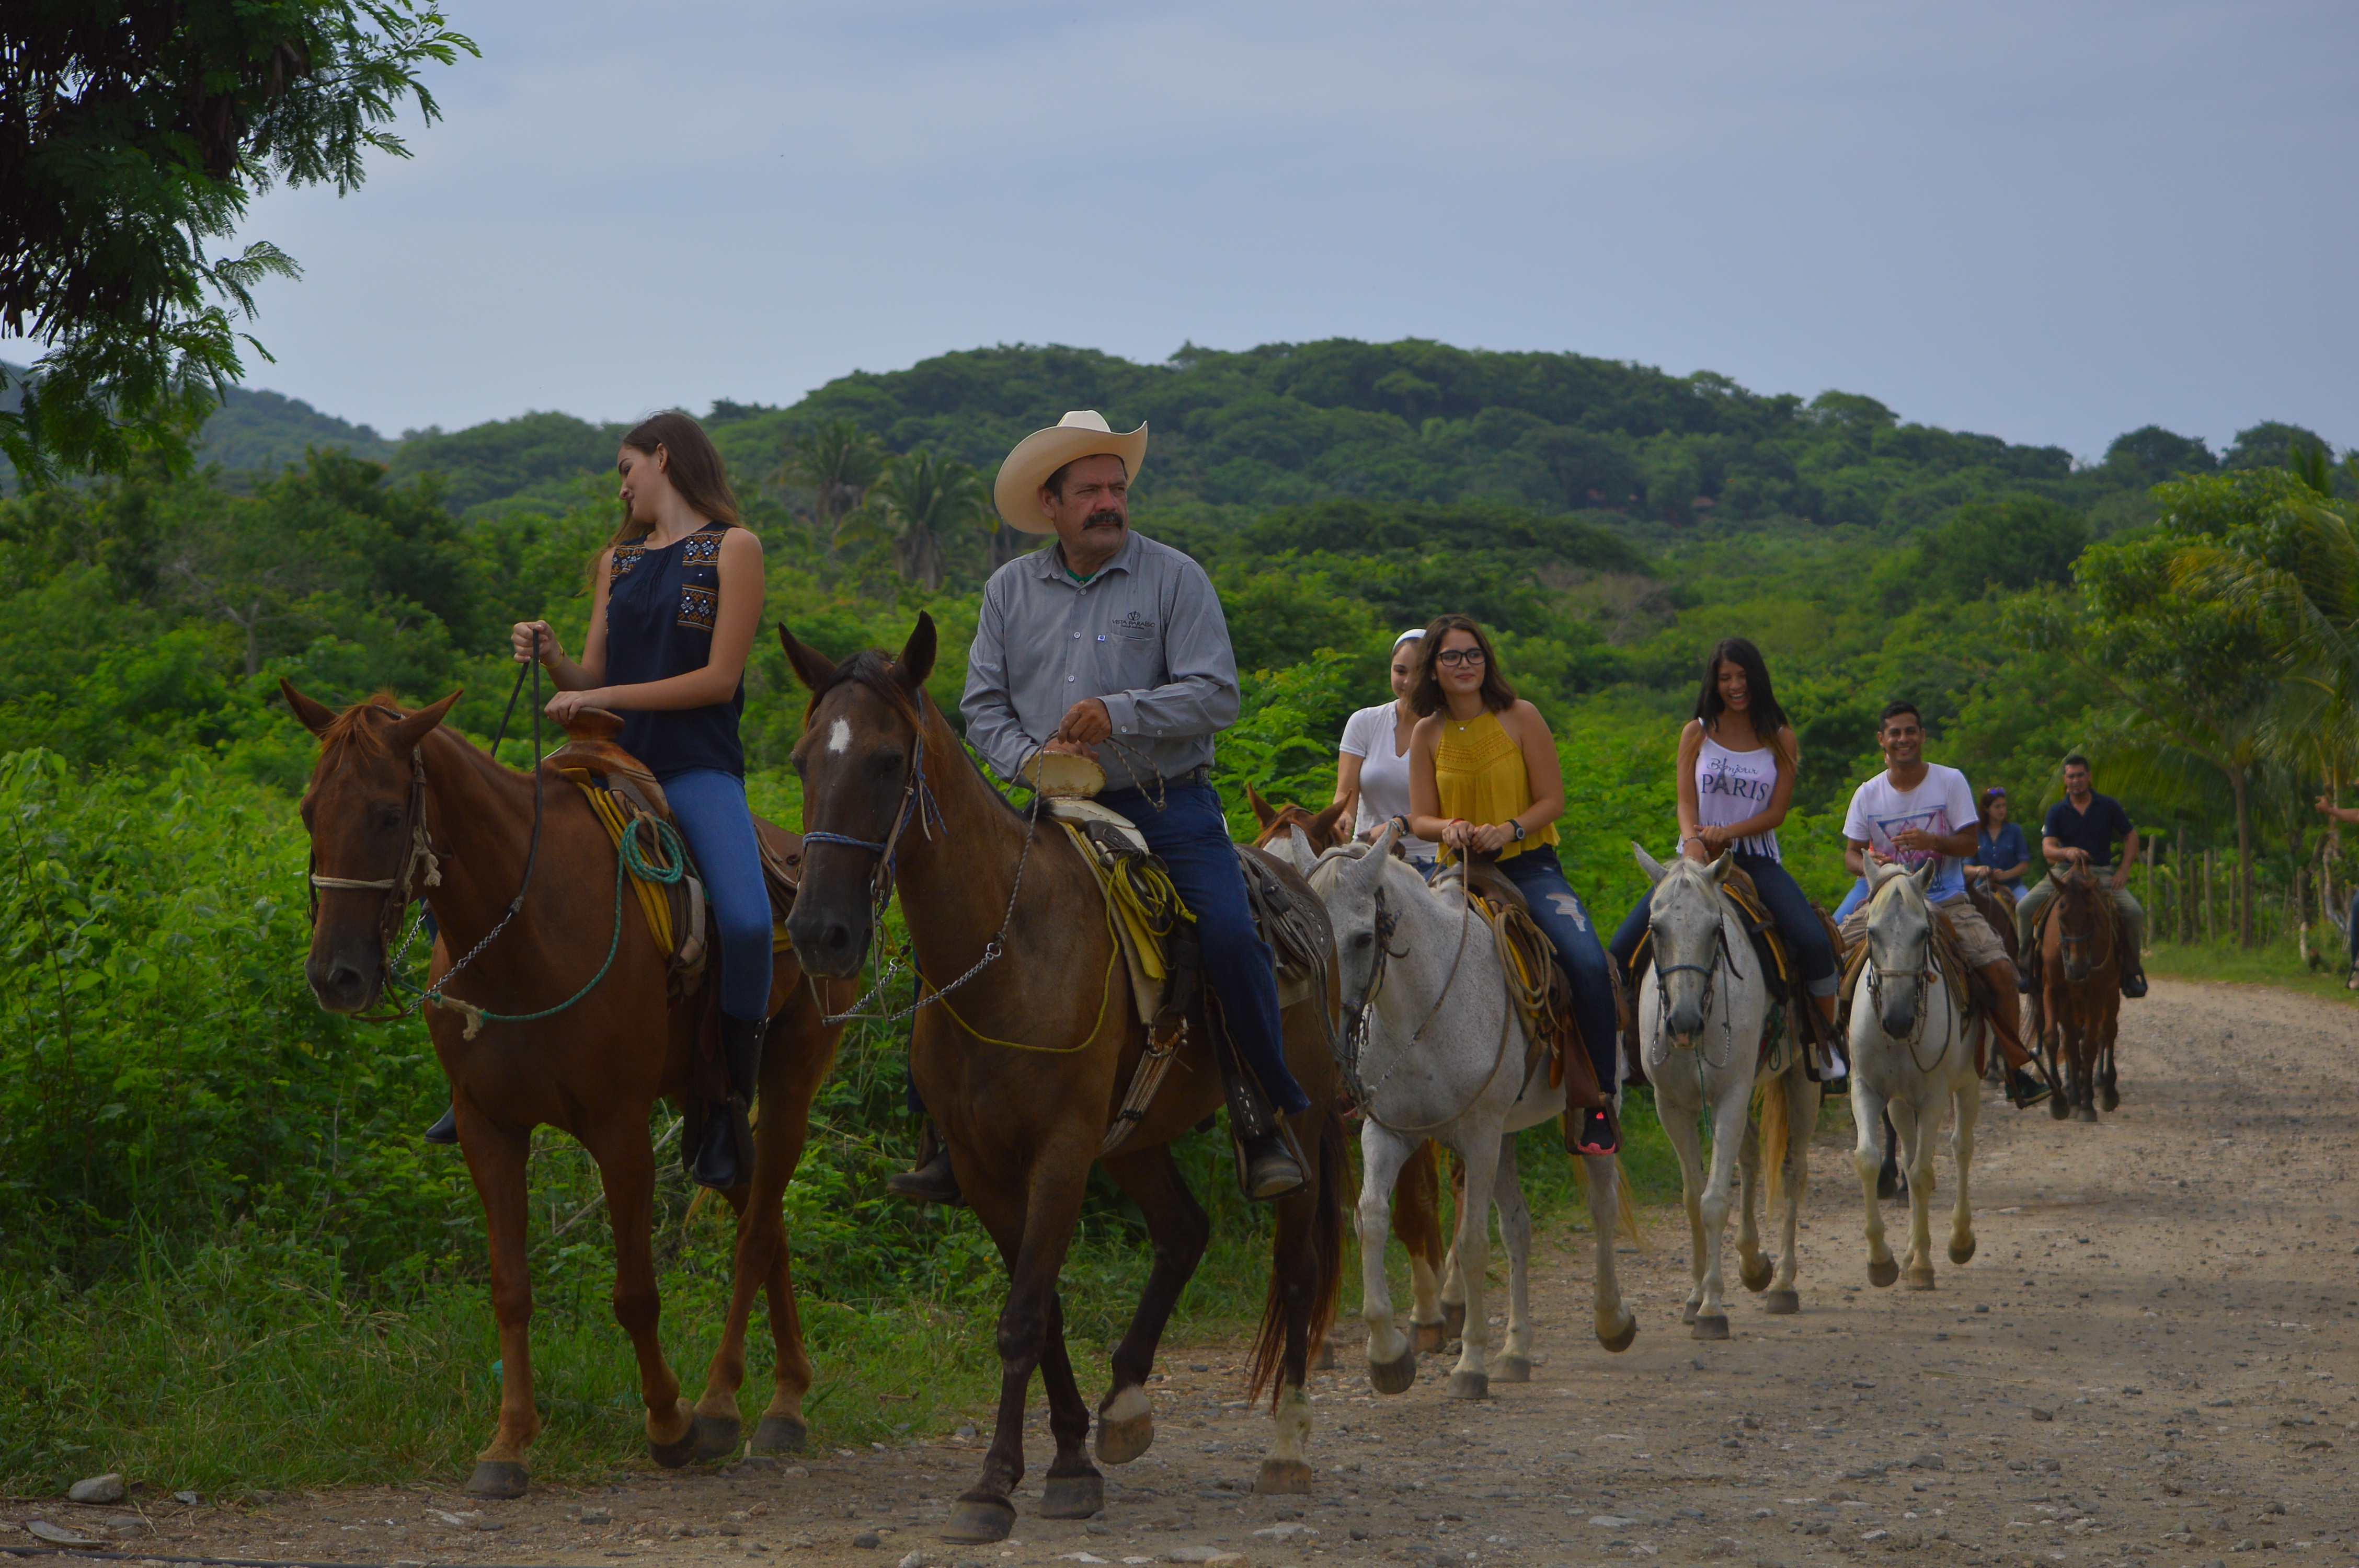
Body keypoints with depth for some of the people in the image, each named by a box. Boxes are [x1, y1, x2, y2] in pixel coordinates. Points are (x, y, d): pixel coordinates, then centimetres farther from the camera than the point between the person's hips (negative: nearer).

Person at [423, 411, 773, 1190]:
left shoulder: (733, 549, 1)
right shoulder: (618, 561, 19)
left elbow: (720, 678, -8)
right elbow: (593, 678, 16)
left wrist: (603, 696, -12)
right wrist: (552, 657, -5)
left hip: (699, 771, -6)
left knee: (746, 922, -31)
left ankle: (730, 1104, -15)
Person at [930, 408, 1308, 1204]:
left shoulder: (1174, 578, 0)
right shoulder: (1010, 589, 11)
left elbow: (1215, 694, -8)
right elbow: (983, 704, 10)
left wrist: (1118, 713, -21)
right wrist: (1029, 757, -10)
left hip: (1168, 809, -3)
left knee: (1230, 936, -25)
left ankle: (1265, 1118, -9)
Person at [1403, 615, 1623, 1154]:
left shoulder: (1520, 717, -3)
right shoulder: (1427, 734, 5)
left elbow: (1553, 800, -3)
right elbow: (1420, 818, 4)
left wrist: (1511, 829, -21)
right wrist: (1450, 827, -18)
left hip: (1529, 866, -3)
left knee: (1588, 965, -26)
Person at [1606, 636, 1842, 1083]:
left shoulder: (1780, 740, 4)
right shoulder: (1697, 734, 6)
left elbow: (1777, 811, -2)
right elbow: (1686, 801, -3)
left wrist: (1729, 832, -19)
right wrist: (1692, 840, -25)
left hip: (1756, 858, -1)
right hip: (1699, 858, 1)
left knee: (1813, 940, -26)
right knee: (1621, 949, -14)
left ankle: (1830, 1042, -9)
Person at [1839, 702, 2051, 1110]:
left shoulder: (1951, 782, -4)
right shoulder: (1868, 795, 1)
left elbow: (1969, 844, -7)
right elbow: (1852, 853, 4)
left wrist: (1932, 841, -27)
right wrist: (1867, 865, -21)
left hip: (1947, 902, -1)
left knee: (2000, 970, -20)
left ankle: (2016, 1068, -6)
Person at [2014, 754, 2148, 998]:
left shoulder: (2108, 806, 3)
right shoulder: (2057, 811, 2)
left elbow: (2131, 836, 9)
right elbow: (2047, 847, -8)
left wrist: (2124, 870, -4)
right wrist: (2067, 852, -31)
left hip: (2102, 873, -1)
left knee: (2134, 911, -25)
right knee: (2025, 907, -20)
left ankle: (2131, 971, -6)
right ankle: (2027, 965, -6)